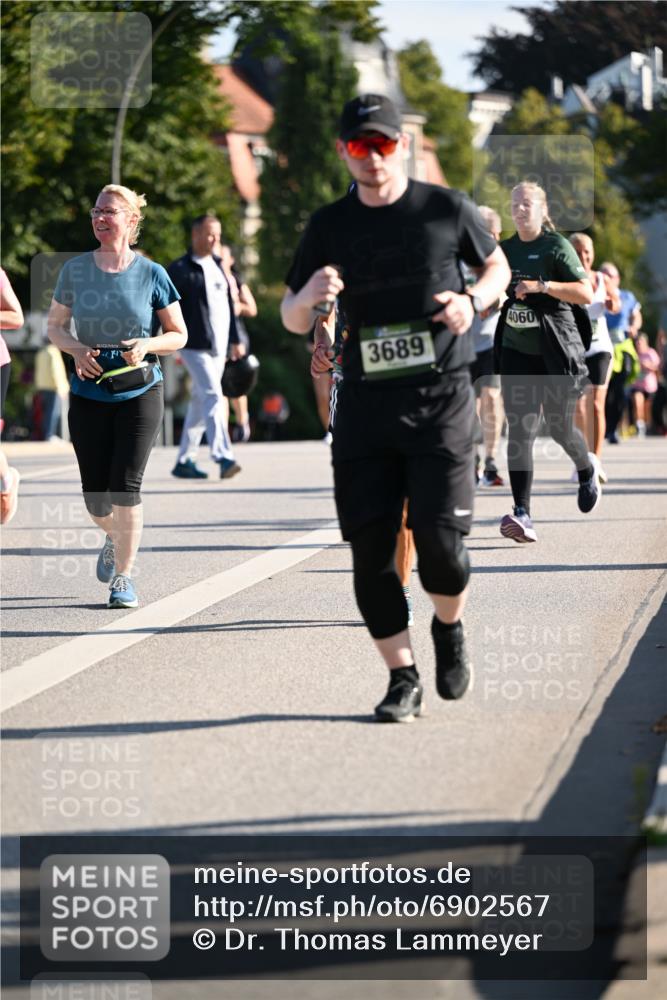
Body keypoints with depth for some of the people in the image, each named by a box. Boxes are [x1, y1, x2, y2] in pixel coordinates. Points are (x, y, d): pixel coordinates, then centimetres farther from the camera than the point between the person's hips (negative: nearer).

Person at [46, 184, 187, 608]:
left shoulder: (151, 274, -3)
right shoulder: (75, 270, 2)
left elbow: (179, 335, 4)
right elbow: (55, 326, 10)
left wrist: (147, 345, -16)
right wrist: (76, 349, -11)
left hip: (140, 393, -2)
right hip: (88, 394, 2)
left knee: (126, 486, -10)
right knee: (95, 495, 4)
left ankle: (123, 577, 3)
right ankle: (117, 539, 38)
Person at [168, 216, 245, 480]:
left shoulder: (218, 265, 16)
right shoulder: (179, 269, -7)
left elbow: (228, 304, 22)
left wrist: (235, 340, 20)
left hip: (218, 346, 7)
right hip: (195, 346, -7)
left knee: (200, 403, 10)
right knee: (212, 397, -18)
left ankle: (184, 461, 17)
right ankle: (223, 457, -25)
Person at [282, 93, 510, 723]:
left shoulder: (448, 210, 2)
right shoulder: (328, 227, 6)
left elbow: (497, 266, 18)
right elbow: (291, 321, 12)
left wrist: (473, 300, -4)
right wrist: (308, 296, -12)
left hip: (442, 397, -2)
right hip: (365, 404, 2)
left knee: (439, 540, -12)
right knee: (370, 547, -2)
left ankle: (449, 629, 21)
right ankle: (402, 678, 12)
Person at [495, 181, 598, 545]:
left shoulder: (557, 247, -7)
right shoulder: (506, 250, 10)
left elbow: (586, 294, -18)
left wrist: (541, 286, -26)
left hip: (557, 352, -4)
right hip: (517, 351, 4)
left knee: (559, 427, 4)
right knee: (519, 430, -9)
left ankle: (587, 468, 40)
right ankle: (522, 514, -17)